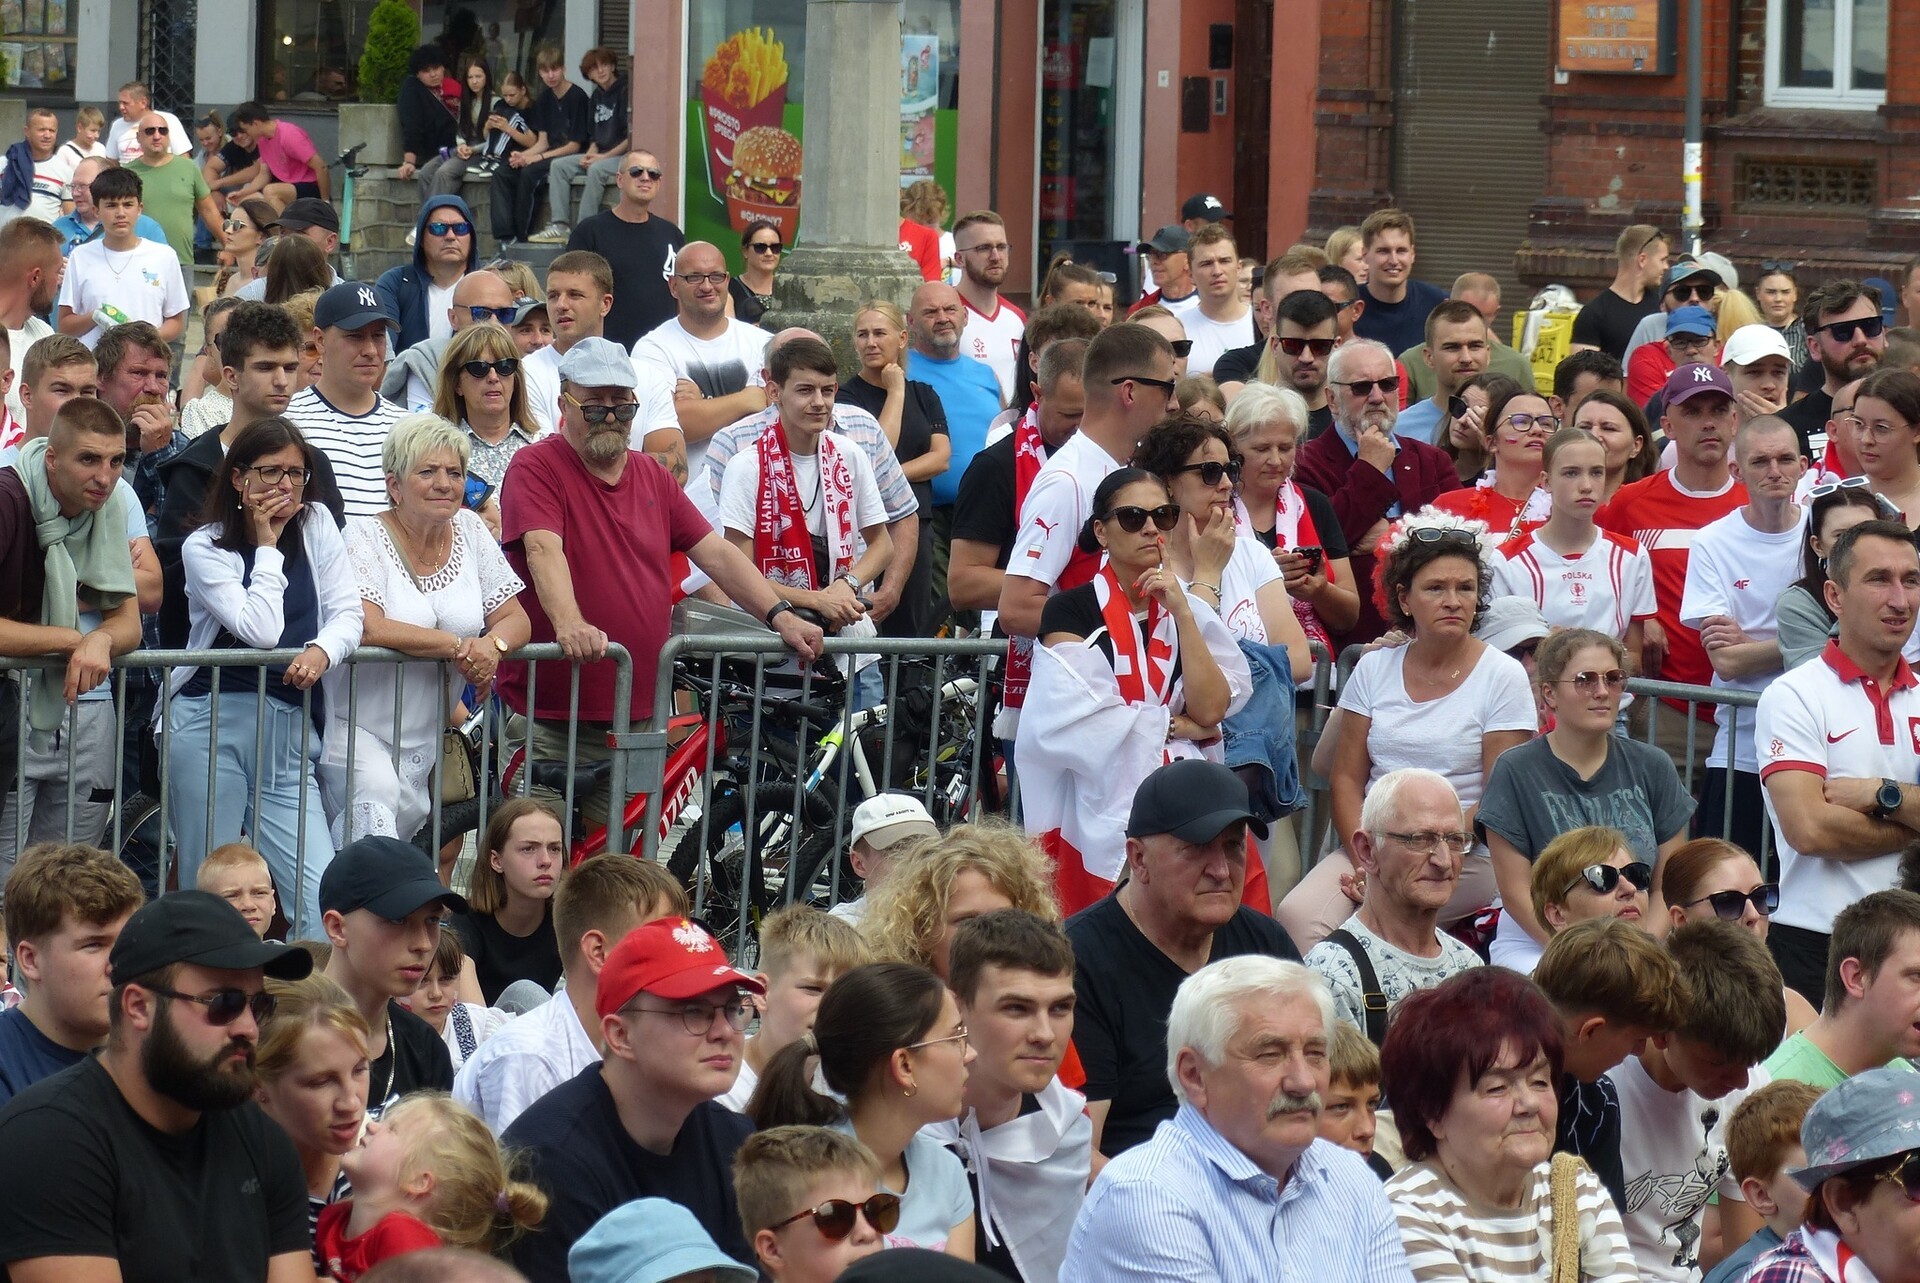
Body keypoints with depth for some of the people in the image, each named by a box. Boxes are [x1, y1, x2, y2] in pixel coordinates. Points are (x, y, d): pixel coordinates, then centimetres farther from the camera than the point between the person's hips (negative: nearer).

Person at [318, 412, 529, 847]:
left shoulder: (470, 531, 9)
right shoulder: (364, 537, -7)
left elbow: (516, 619, 9)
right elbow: (367, 628, -21)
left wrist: (493, 644, -15)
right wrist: (458, 645, -19)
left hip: (431, 741, 5)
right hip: (360, 729, -5)